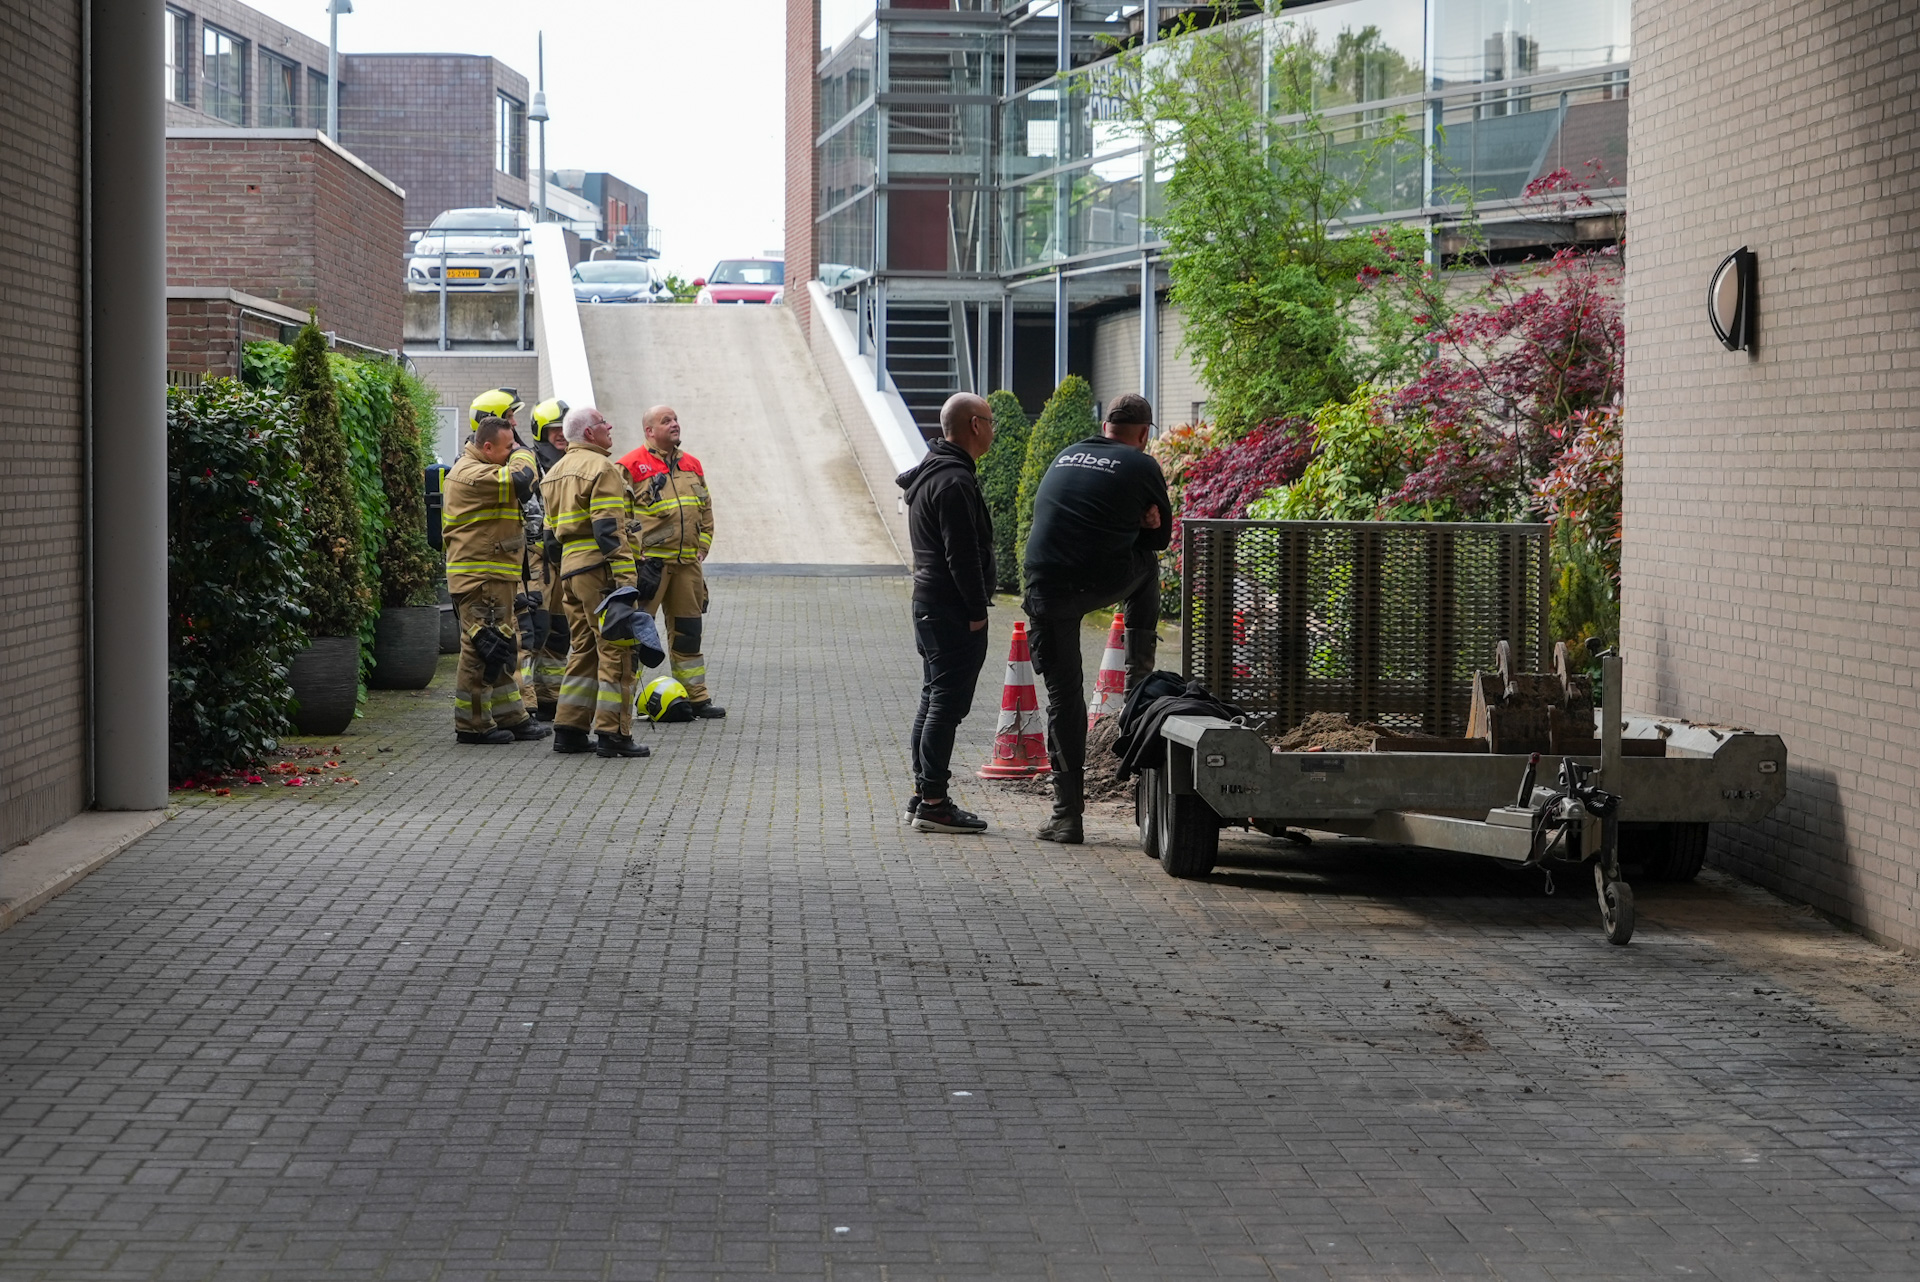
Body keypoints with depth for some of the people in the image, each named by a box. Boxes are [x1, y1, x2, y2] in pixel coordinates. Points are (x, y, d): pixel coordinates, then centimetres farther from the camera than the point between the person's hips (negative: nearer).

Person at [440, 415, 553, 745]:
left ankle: (510, 716, 23)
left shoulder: (480, 469, 19)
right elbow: (521, 481, -26)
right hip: (480, 576, -11)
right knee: (482, 647, -8)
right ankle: (472, 724, -4)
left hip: (495, 576, 11)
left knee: (499, 648, 16)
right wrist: (521, 455, -8)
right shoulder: (473, 474, -17)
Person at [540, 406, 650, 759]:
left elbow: (551, 532, 22)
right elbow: (609, 530, -18)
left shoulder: (556, 472, 19)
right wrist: (624, 577, -20)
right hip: (599, 569, -9)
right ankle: (613, 733, -7)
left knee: (583, 649, 15)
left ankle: (568, 730, 13)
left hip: (569, 569, 9)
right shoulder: (602, 469, -10)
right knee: (616, 650, -5)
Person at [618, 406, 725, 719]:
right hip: (648, 562, -6)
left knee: (688, 631, 11)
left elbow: (706, 510, 22)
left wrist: (702, 547, 12)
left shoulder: (692, 465, 15)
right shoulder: (632, 467, -5)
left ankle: (696, 698, 17)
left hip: (687, 564, 6)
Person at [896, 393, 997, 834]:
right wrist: (977, 611, -17)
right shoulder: (955, 482, -17)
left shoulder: (929, 473, 16)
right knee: (947, 703, -9)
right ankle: (933, 802, -10)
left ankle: (923, 794, 18)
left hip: (929, 603, 11)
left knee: (934, 701, 14)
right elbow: (962, 555, -21)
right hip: (953, 610, -11)